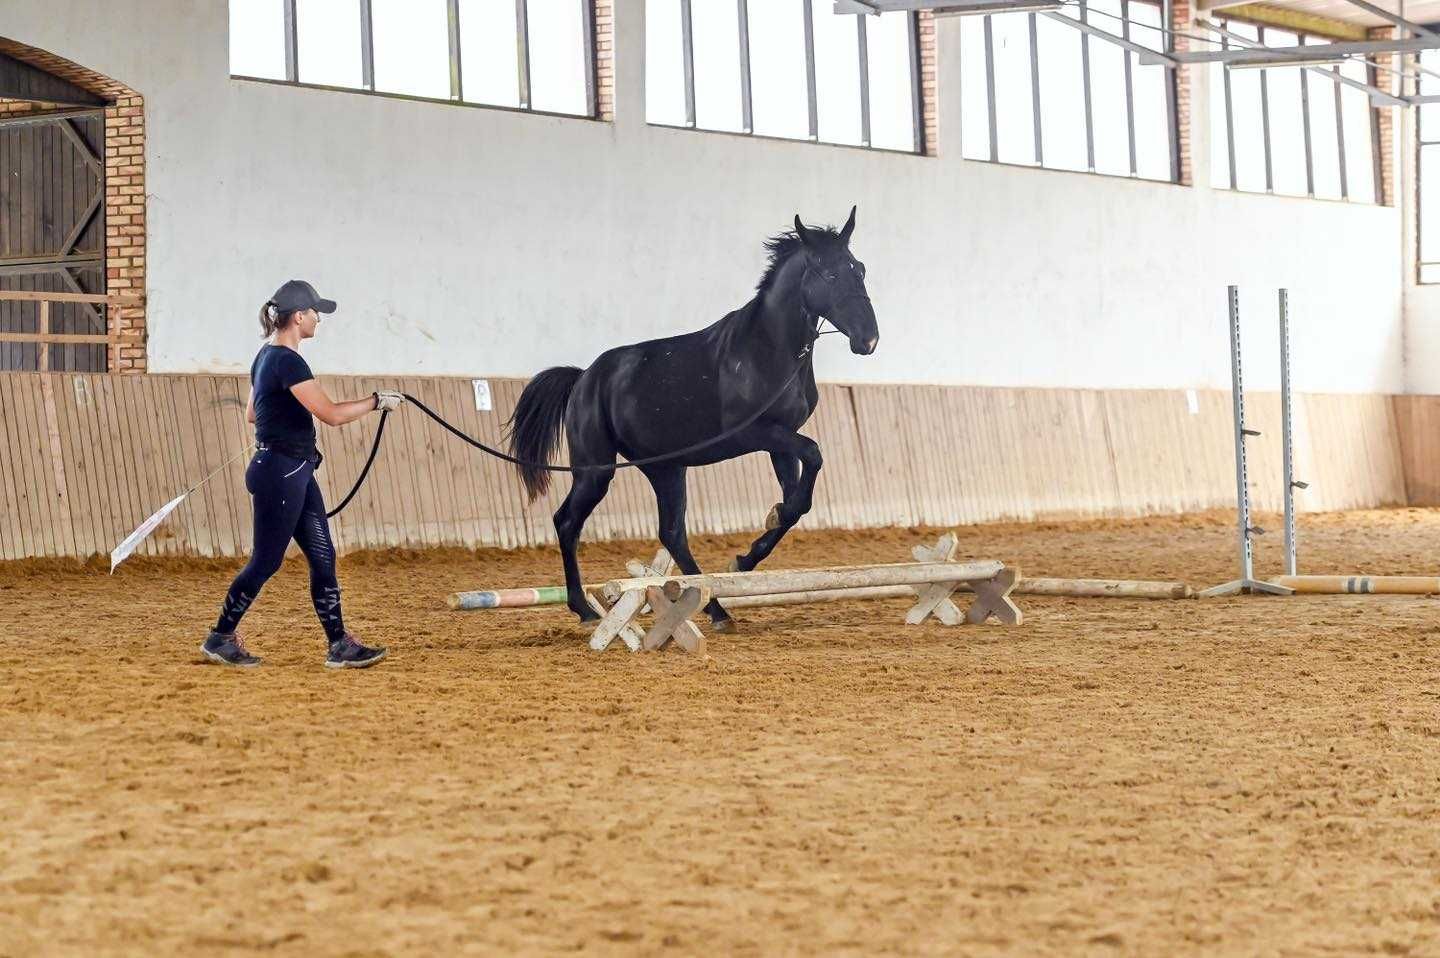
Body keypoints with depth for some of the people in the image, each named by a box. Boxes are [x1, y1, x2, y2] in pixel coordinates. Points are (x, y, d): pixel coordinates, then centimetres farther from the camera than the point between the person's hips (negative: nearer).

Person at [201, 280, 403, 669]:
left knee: (323, 557, 7)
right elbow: (331, 414, -23)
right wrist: (377, 401, -12)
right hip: (280, 472, -10)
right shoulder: (287, 361, -19)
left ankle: (339, 645, 8)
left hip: (297, 473, 10)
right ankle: (220, 637, 12)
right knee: (266, 562, -1)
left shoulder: (267, 356, 12)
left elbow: (252, 413, 23)